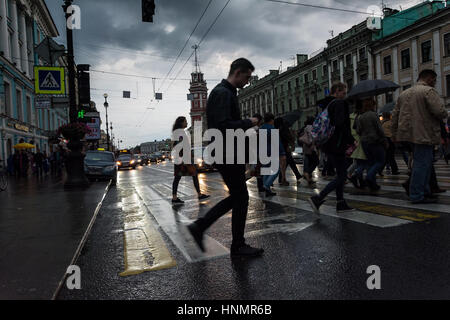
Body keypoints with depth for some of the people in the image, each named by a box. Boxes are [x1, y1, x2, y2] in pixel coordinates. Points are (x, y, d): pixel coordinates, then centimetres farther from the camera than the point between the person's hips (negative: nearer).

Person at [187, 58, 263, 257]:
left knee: (237, 197, 15)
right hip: (227, 156, -11)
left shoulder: (227, 93, 19)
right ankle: (238, 246, 15)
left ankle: (198, 227, 18)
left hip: (229, 154, 11)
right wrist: (248, 123, -13)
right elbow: (223, 125, -26)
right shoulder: (223, 93, -14)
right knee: (240, 197, 0)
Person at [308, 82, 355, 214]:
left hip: (328, 145, 10)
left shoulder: (328, 104, 16)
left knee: (340, 175, 16)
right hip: (337, 145, -10)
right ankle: (317, 199, -11)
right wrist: (351, 140, -14)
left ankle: (341, 204, 20)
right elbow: (341, 124, -24)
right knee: (342, 176, -3)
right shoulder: (340, 103, -11)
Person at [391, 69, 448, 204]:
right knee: (422, 164, -4)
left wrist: (394, 133, 22)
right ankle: (417, 196, -1)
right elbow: (440, 111, -19)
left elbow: (395, 115, 18)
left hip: (409, 134, 9)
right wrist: (445, 115, 4)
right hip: (424, 135, -9)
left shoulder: (404, 93, 17)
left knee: (422, 163, 18)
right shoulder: (429, 91, -8)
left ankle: (425, 191, 26)